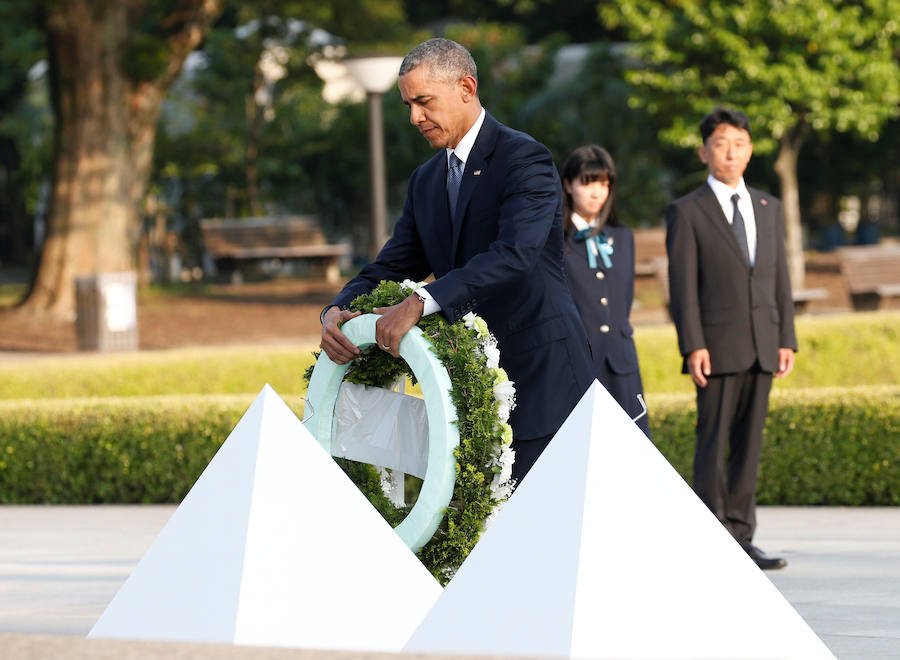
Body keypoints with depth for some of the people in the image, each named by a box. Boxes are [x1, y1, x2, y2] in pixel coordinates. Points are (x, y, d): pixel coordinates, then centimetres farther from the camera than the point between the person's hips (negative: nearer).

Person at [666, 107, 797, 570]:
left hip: (761, 350, 5)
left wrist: (786, 340, 7)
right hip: (717, 347, -5)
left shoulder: (768, 208, 15)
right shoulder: (686, 212, 0)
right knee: (713, 444, -5)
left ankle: (741, 539, 9)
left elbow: (780, 277, 15)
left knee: (748, 445, 5)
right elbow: (682, 285, -6)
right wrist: (693, 347, -14)